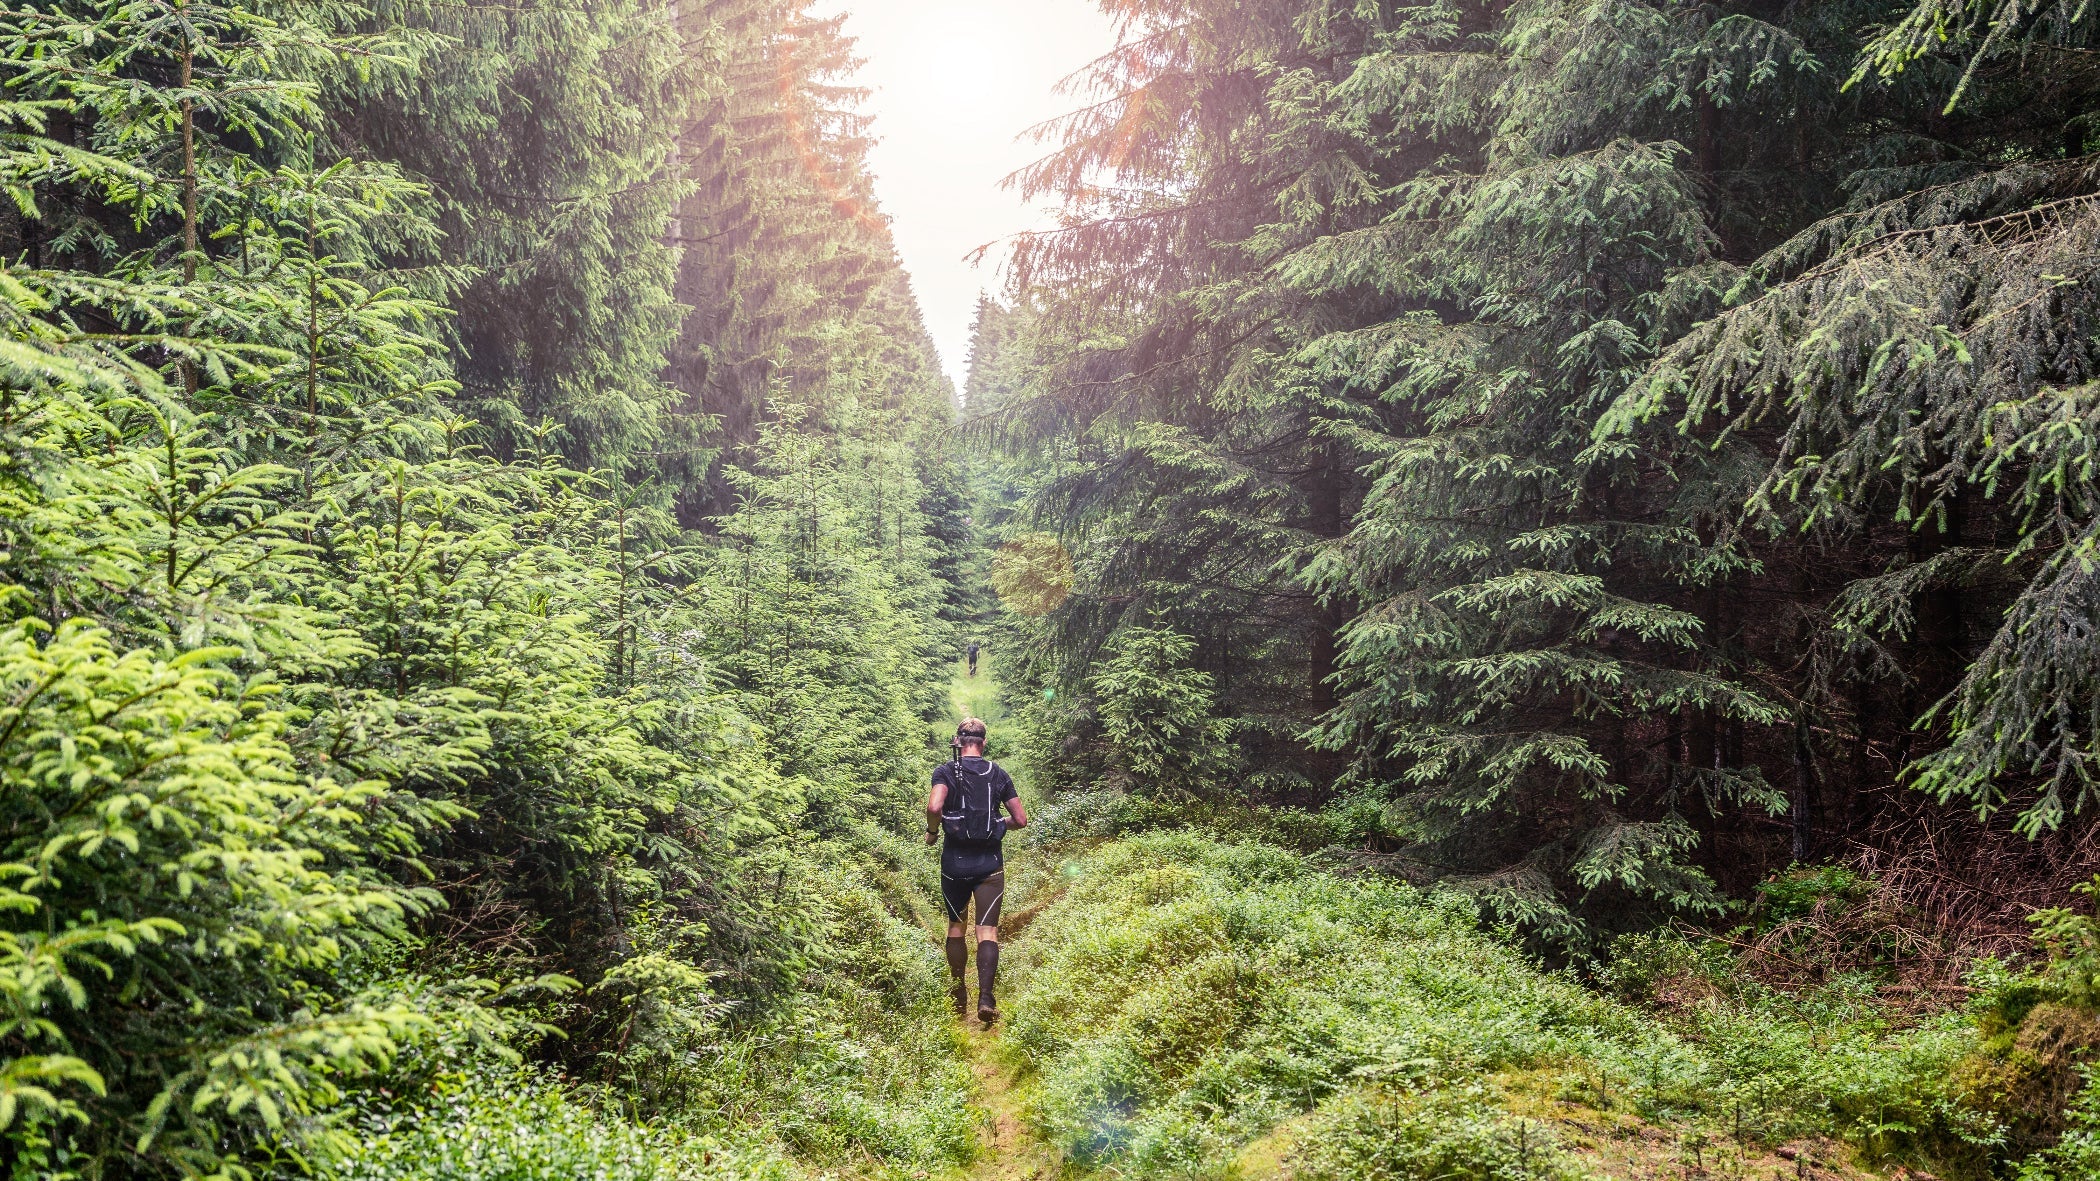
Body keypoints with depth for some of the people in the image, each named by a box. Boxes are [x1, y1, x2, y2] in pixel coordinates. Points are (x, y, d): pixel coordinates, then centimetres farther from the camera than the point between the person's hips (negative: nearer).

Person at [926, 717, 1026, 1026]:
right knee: (988, 930, -1)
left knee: (956, 925, 16)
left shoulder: (946, 771, -3)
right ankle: (985, 998, -15)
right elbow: (1021, 820, 2)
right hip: (990, 862, 0)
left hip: (955, 861, 0)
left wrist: (932, 832, -2)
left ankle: (960, 996, 23)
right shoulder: (998, 773, 3)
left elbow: (934, 807, -21)